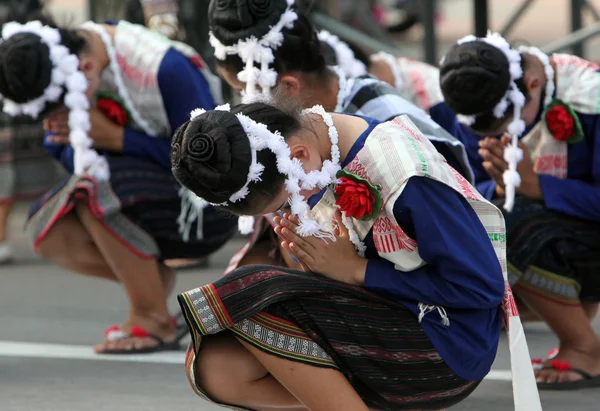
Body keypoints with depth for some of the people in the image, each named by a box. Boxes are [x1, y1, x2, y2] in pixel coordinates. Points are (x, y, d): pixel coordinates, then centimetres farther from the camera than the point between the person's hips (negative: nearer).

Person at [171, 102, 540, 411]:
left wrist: (354, 270, -17)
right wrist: (306, 245, -11)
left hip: (448, 344, -9)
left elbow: (482, 285, -21)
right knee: (215, 366, -13)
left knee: (250, 300, -24)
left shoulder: (400, 170, -24)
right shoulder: (309, 133, 0)